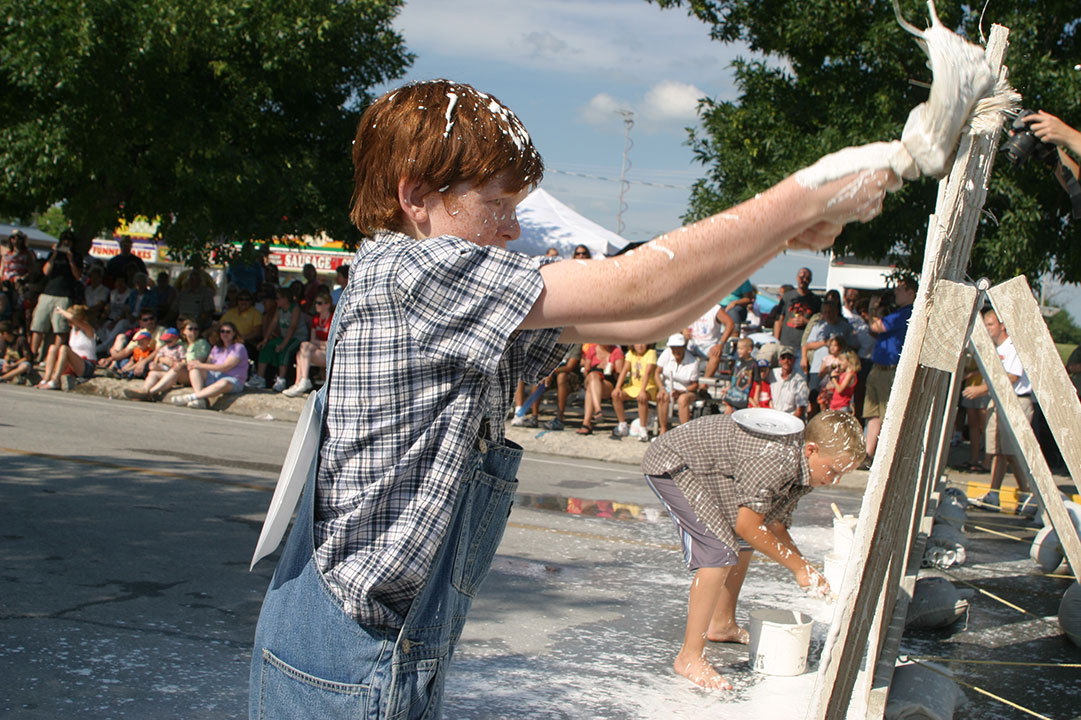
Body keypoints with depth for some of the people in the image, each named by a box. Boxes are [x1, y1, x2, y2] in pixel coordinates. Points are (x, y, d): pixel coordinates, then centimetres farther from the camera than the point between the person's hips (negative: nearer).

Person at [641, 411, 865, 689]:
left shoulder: (804, 470, -2)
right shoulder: (776, 459, -33)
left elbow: (773, 525, 5)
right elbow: (747, 526, -27)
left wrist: (808, 570, -7)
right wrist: (798, 567, -18)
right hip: (672, 465, -10)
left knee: (745, 543, 19)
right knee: (720, 552, -21)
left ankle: (722, 625, 34)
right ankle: (689, 656, -17)